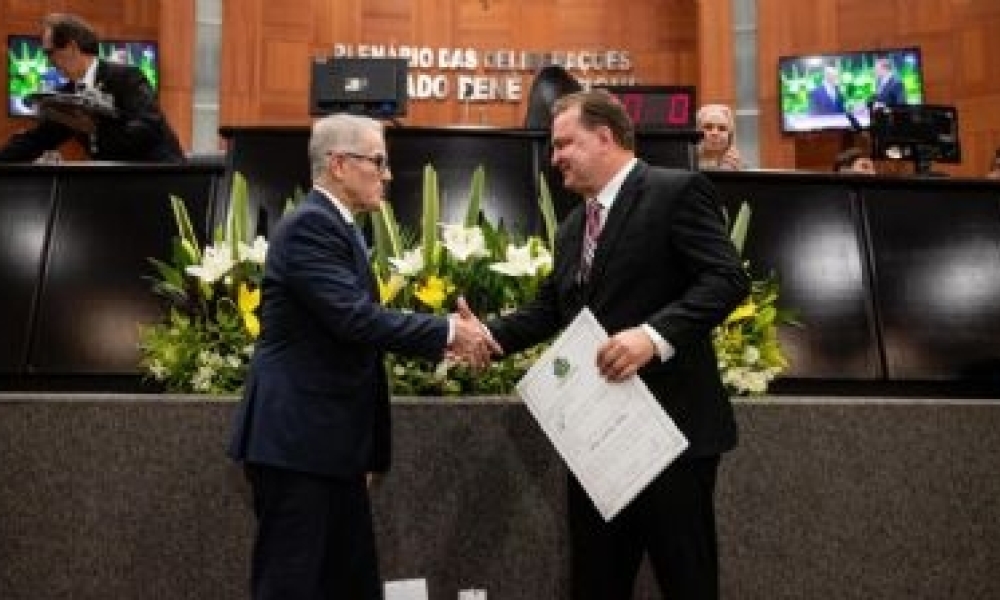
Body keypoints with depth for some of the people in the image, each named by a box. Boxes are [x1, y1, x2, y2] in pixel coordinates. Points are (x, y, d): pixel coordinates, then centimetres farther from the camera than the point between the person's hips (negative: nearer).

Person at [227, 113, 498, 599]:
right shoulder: (311, 224, -15)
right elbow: (357, 319, -25)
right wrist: (447, 332, -16)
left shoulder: (334, 225, 16)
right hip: (296, 440, -10)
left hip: (327, 440, 10)